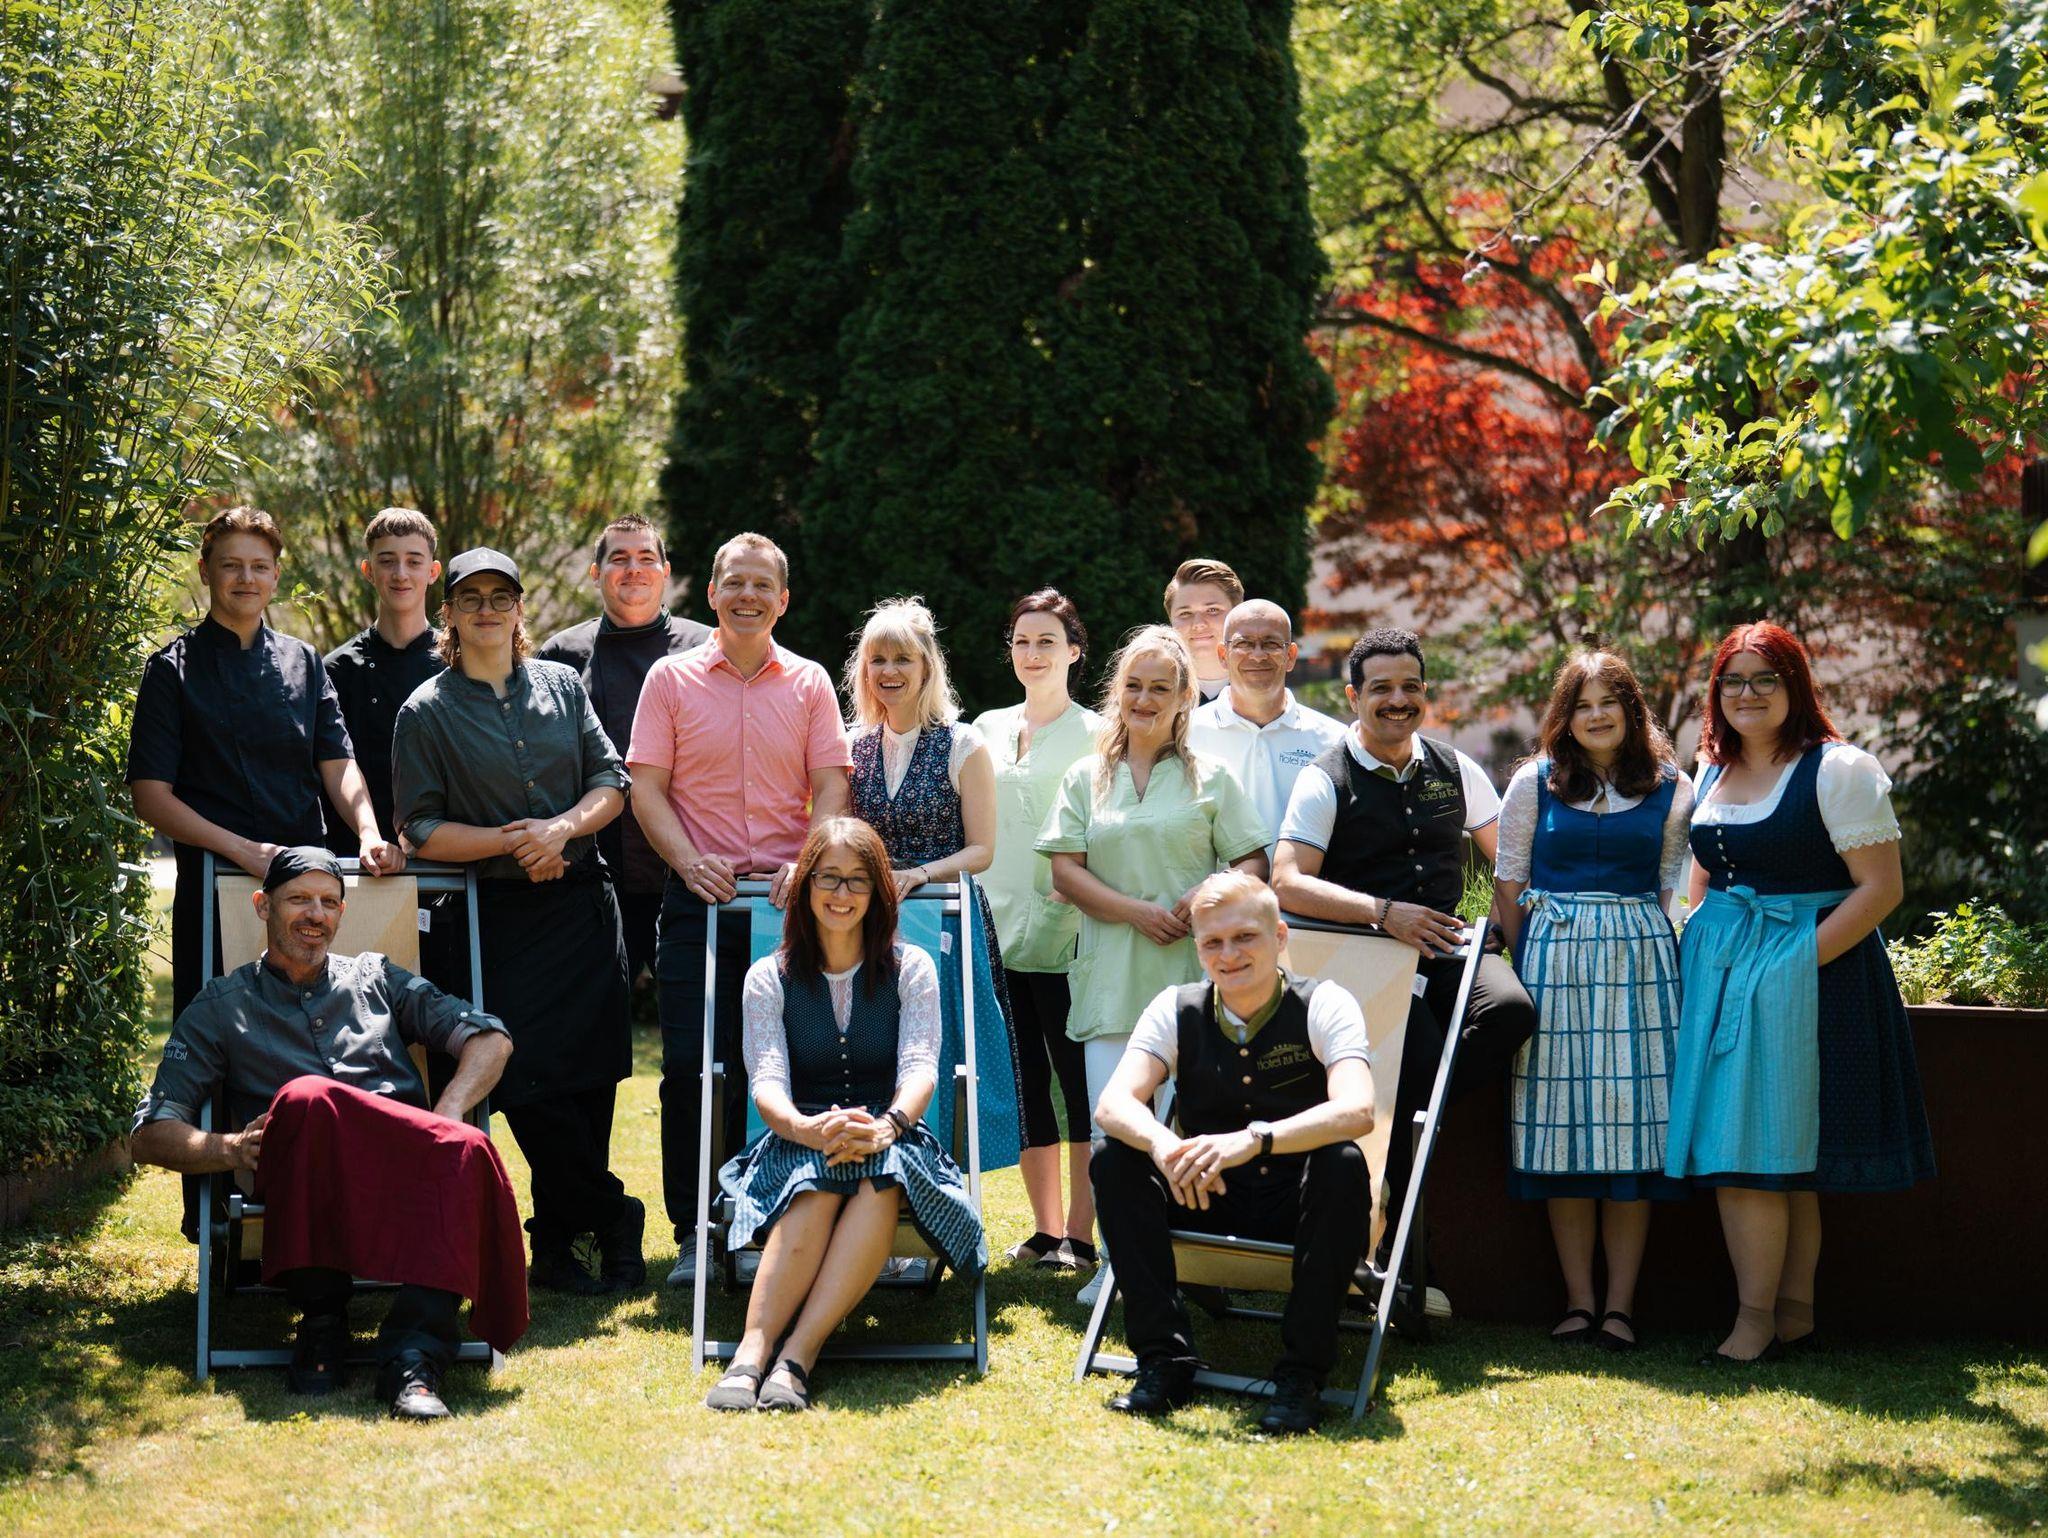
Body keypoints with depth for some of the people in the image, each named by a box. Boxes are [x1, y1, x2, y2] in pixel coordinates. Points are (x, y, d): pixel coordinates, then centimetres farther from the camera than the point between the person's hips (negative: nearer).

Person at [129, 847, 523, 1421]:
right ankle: (320, 1321, -27)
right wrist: (226, 1149, -10)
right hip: (302, 1185, -1)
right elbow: (150, 1136, 13)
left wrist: (446, 1114, -1)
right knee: (305, 1098, -37)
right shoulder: (221, 1007, 22)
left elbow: (491, 1038, 20)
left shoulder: (376, 979, 28)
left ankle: (413, 1355, -44)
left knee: (464, 1150, -35)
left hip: (405, 1174, 2)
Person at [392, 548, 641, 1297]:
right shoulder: (427, 712, 1)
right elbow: (422, 830, -2)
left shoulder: (562, 685, 10)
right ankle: (612, 1218, 7)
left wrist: (562, 829, -11)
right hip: (500, 917, -3)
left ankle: (557, 1243, 13)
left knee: (592, 1075, 1)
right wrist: (509, 842, -14)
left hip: (584, 901, 3)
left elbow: (611, 780, 8)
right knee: (531, 1082, -9)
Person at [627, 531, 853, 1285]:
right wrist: (689, 862, -13)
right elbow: (646, 788, 2)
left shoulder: (809, 684, 9)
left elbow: (831, 789, 4)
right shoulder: (672, 679, 6)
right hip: (700, 897, -1)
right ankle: (693, 1234, 4)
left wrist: (808, 866, -12)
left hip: (788, 899, 1)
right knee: (690, 1067, -4)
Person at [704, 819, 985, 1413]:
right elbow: (766, 1084, -6)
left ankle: (797, 1356, -46)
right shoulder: (769, 978, 9)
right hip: (797, 1148, 0)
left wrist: (885, 1126, -30)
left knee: (880, 1176, -37)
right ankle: (752, 1351, -49)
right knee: (819, 1181, -37)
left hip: (893, 1146, 0)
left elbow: (920, 1069, -6)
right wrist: (809, 1129, -31)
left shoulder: (911, 969, 9)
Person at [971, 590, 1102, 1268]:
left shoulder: (1093, 736, 1)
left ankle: (1080, 1232, 0)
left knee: (1078, 1078, -4)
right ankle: (1045, 1229, 13)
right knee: (1023, 1080, 6)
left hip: (1065, 935, -5)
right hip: (998, 931, 5)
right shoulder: (987, 730, 15)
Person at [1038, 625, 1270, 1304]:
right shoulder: (1087, 778, 14)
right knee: (1110, 1126, -5)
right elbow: (1065, 871, 6)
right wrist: (1136, 911, -8)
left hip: (1193, 974, -1)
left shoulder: (1210, 777, 11)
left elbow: (1252, 864, 7)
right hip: (1112, 976, 2)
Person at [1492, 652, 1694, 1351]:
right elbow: (1508, 881, 8)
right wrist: (1532, 958, 3)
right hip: (1552, 955, 0)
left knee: (1633, 1117, -3)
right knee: (1563, 1118, -1)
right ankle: (1578, 1299, 4)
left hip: (1641, 956, 0)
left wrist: (1637, 945, 2)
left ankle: (1620, 1304, 1)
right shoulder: (1536, 783, 6)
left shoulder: (1671, 789, 7)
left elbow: (1671, 886, 11)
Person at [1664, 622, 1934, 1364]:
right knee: (1726, 1150, 4)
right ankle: (1794, 1312, 11)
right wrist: (1700, 955, 9)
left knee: (1761, 1149, -8)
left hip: (1804, 972, -7)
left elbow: (1882, 887, -13)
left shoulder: (1838, 769, -8)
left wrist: (1800, 960, -18)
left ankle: (1759, 1318, 0)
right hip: (1720, 975, 7)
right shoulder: (1713, 773, 13)